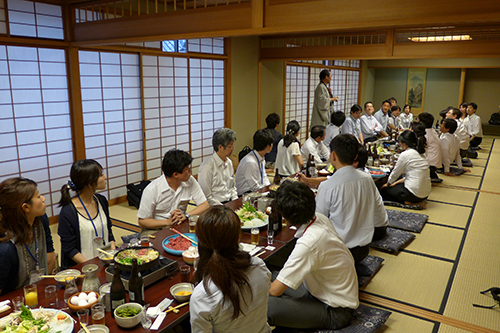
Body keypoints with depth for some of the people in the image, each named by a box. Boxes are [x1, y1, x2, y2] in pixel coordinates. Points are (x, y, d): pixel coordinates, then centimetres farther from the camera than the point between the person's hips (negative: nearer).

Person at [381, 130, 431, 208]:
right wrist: (396, 182, 24)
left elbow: (395, 174, -3)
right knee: (397, 185, 30)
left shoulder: (405, 154, -15)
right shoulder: (420, 153, 10)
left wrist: (387, 184, 16)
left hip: (414, 194, -8)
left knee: (384, 191, 11)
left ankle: (409, 202, -2)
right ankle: (417, 201, 11)